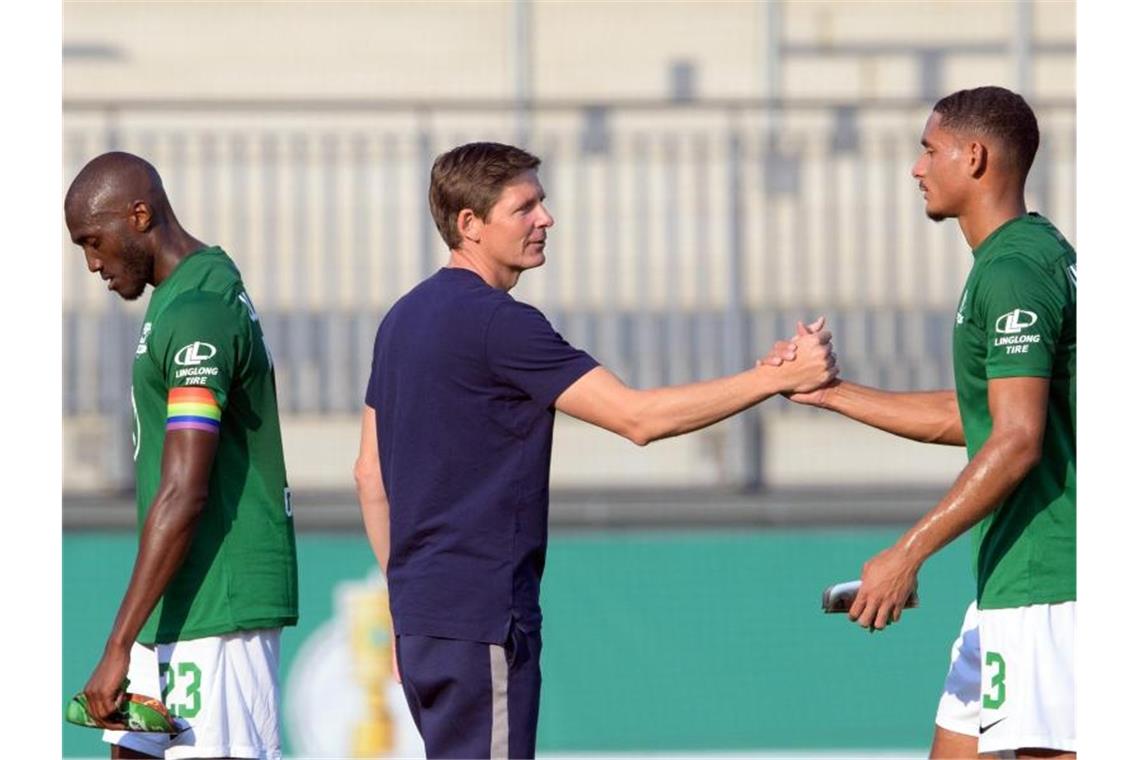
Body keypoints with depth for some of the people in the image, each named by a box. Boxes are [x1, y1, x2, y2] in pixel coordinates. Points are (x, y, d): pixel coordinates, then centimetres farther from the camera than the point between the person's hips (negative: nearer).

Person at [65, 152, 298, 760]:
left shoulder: (197, 316, -19)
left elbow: (184, 496, -24)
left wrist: (118, 648, -24)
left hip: (218, 611, -10)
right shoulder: (201, 292, 15)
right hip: (183, 608, 10)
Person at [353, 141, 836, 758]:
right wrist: (776, 378, -13)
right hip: (480, 619, -9)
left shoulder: (405, 319, 14)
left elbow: (370, 473, 19)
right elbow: (638, 417, -17)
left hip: (421, 611, 10)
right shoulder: (497, 323, -15)